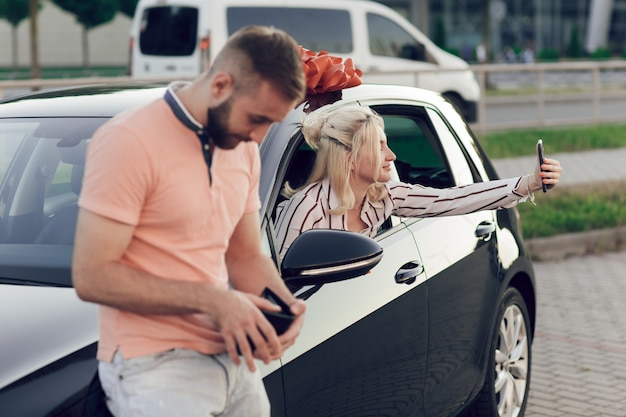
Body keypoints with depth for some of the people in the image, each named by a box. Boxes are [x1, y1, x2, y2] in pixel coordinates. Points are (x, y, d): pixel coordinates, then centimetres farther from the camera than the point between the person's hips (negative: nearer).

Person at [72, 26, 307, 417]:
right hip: (155, 366, -7)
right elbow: (92, 276, -18)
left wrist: (284, 304, -4)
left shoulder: (244, 149, 8)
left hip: (232, 359, 7)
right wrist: (212, 299, -21)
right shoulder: (130, 141, -16)